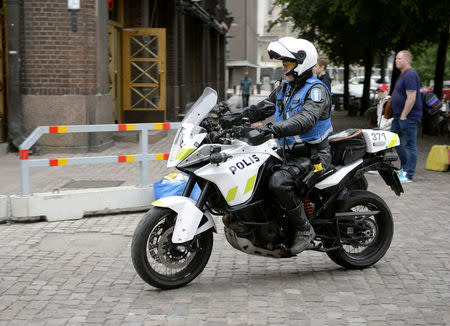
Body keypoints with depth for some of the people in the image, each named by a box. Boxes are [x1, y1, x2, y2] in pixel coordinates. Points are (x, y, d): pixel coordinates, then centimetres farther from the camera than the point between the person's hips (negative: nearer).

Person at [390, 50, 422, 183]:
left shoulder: (410, 75, -17)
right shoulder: (403, 74, 16)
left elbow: (411, 98, -23)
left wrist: (403, 116, -21)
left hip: (409, 117, -11)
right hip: (399, 116, 11)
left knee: (410, 145, -4)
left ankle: (408, 175, 0)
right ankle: (405, 167, 26)